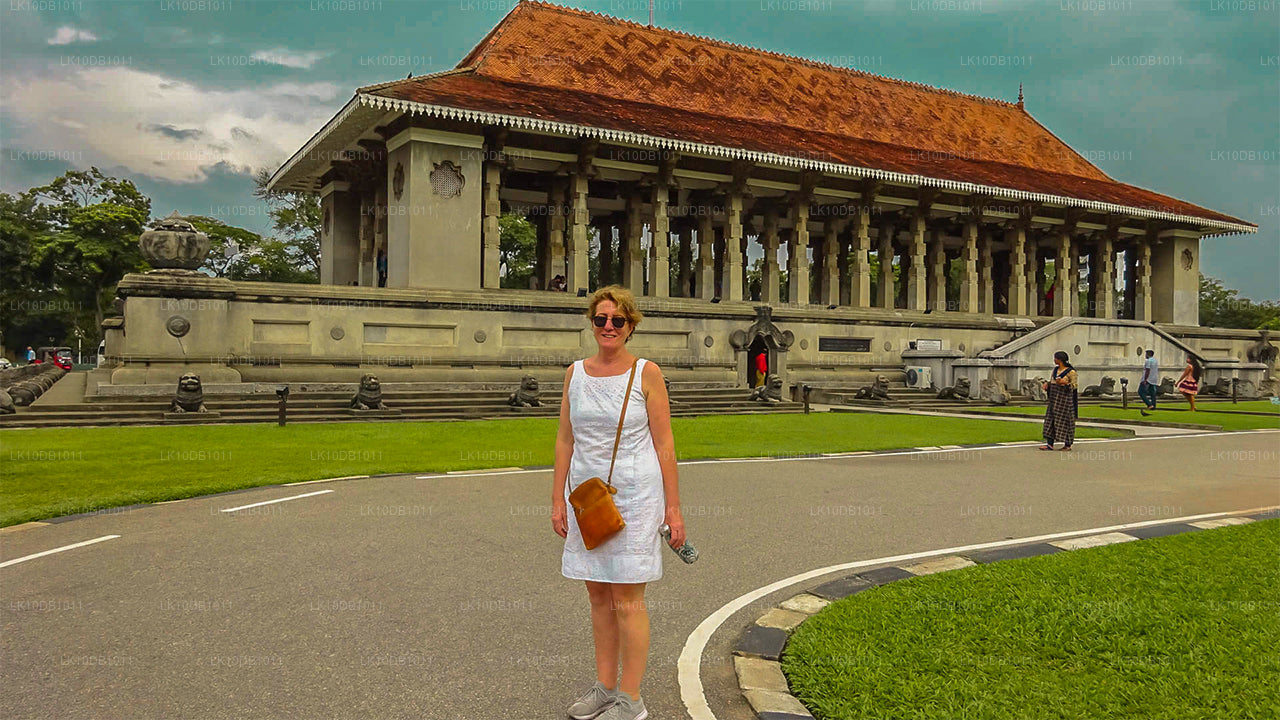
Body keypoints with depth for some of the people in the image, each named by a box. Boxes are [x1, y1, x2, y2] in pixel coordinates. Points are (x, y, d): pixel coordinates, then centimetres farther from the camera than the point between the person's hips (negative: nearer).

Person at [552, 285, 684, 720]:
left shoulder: (647, 373, -4)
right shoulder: (576, 373, 8)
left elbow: (664, 444, -4)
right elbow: (565, 440, 10)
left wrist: (673, 508, -6)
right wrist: (558, 500, 7)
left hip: (634, 496, -4)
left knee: (627, 600, -1)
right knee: (598, 596, 11)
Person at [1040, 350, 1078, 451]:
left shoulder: (1071, 371, -10)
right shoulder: (1055, 369, 11)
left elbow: (1074, 386, -11)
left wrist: (1065, 382, -28)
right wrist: (1047, 384, -1)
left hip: (1065, 398, -7)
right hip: (1055, 398, 7)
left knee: (1065, 420, -1)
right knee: (1051, 420, 2)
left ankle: (1068, 445, 9)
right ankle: (1050, 444, 2)